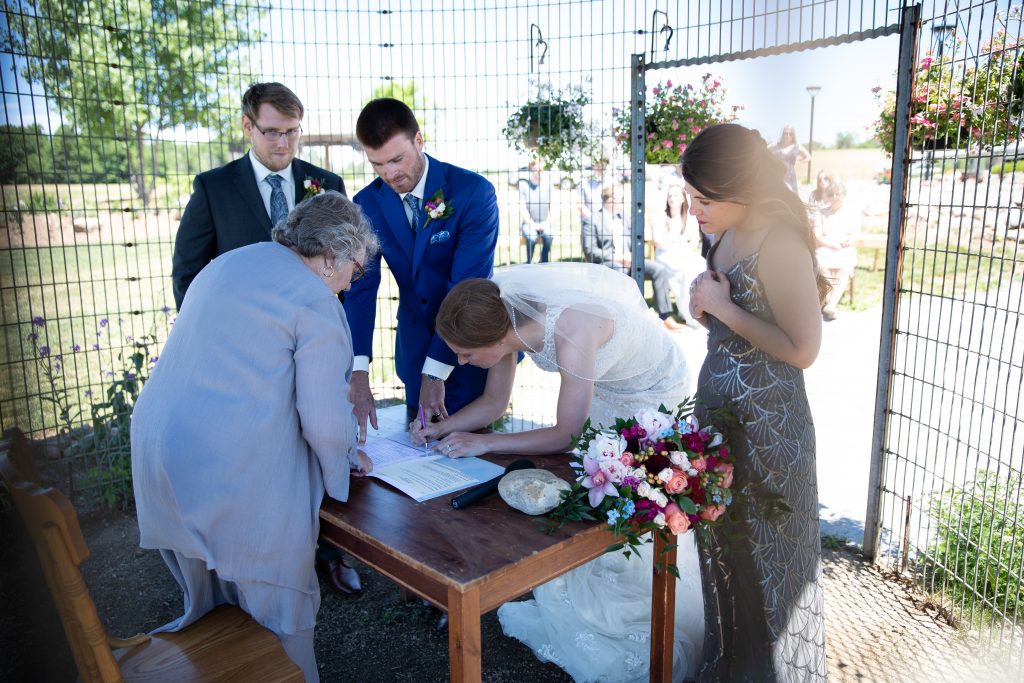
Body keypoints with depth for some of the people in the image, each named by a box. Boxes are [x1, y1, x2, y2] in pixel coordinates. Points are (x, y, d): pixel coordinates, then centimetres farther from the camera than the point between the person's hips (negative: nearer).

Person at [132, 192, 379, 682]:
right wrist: (349, 458, 5)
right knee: (276, 603, 11)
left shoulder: (226, 263, 15)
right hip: (241, 471, -8)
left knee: (209, 600, 26)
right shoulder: (316, 301, -11)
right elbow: (324, 422, -16)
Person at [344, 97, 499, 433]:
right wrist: (358, 373, -23)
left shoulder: (474, 192, -19)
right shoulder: (367, 204, -6)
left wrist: (435, 372, -27)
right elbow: (361, 287, -10)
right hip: (414, 348, 4)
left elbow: (467, 286, -23)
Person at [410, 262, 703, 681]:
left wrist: (483, 444, -29)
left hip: (652, 392, -6)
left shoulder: (570, 332, -42)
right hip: (603, 389, 6)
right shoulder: (505, 320, -20)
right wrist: (441, 428, -20)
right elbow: (494, 403, -6)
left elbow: (566, 434, -30)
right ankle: (581, 595, 27)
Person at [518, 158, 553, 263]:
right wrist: (532, 224, -14)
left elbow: (552, 206, 5)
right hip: (529, 223, -1)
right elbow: (523, 208, -4)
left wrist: (547, 222, -8)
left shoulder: (547, 183, 6)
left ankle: (544, 264, -16)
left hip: (544, 223, 2)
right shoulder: (524, 184, 0)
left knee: (548, 235, -31)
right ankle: (529, 264, -18)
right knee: (531, 236, -33)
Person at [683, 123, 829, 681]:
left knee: (764, 551, 10)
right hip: (718, 410, 9)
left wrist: (723, 307, -20)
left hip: (766, 423, -9)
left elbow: (803, 348, -23)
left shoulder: (779, 243, -21)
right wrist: (703, 310, -5)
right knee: (721, 544, 21)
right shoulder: (727, 237, 6)